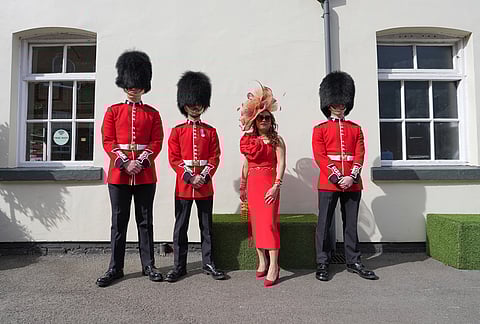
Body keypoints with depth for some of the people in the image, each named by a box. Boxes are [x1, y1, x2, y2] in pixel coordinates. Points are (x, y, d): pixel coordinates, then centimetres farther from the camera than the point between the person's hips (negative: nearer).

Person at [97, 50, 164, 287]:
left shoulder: (152, 114, 8)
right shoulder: (113, 111, 8)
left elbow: (157, 142, 1)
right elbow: (108, 141, 1)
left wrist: (140, 162, -13)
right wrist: (125, 163, -12)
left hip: (145, 175, 0)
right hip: (119, 173, 0)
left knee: (145, 221, 7)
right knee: (119, 221, 7)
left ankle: (148, 266, 17)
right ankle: (115, 268, 18)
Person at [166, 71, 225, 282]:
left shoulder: (210, 131, 7)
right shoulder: (177, 131, 3)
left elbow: (215, 158, 2)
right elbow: (173, 158, -2)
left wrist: (204, 177, -12)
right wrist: (189, 177, -13)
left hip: (205, 186, 1)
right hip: (183, 185, -1)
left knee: (206, 226, 9)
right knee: (181, 227, 6)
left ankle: (208, 264, 21)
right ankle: (179, 266, 17)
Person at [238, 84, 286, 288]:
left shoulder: (276, 140, 1)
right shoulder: (249, 140, 12)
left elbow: (281, 163, -8)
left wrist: (276, 185, -19)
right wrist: (242, 187, 14)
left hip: (269, 183, -5)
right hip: (252, 184, 5)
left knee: (268, 221, -11)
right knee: (255, 221, 6)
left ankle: (273, 266, -7)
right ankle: (262, 262, 17)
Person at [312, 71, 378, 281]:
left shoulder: (356, 129, 14)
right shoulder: (320, 129, 4)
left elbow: (359, 155, 5)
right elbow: (320, 156, -6)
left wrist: (352, 177, -11)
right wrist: (337, 177, -15)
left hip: (352, 183, 3)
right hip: (328, 183, -3)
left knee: (351, 224, 11)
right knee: (324, 224, 2)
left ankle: (353, 262, 24)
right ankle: (322, 264, 13)